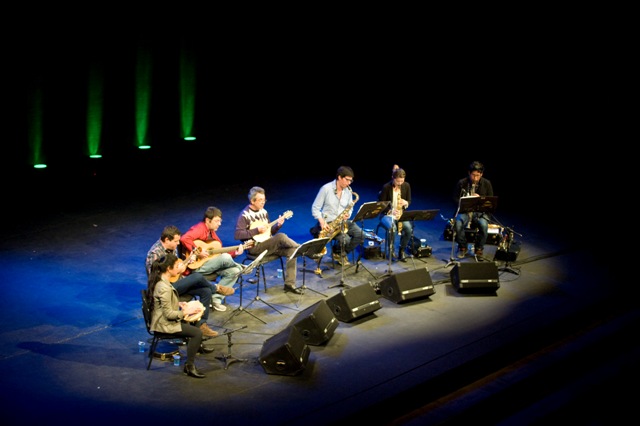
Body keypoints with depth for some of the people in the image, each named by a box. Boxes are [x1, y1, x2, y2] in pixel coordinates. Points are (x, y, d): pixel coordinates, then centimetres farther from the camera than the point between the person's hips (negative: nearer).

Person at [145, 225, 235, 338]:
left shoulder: (172, 248, 4)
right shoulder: (155, 253, -22)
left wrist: (187, 261, -3)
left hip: (175, 281, 9)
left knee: (206, 291, -7)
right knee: (197, 277, -24)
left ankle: (201, 324, -1)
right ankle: (217, 288, 6)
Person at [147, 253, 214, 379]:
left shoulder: (159, 279, 0)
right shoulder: (164, 288, -31)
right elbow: (169, 314, -28)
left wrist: (179, 303, 6)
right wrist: (185, 313, -16)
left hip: (162, 319, 11)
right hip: (164, 324, -11)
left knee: (195, 318, 27)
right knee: (197, 332, -17)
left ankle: (197, 346, 47)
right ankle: (189, 366, -11)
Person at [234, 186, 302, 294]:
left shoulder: (263, 212, 13)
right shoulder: (245, 215, -9)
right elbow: (237, 235, -19)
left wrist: (278, 225, -2)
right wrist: (257, 230, -21)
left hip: (269, 245, 7)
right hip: (255, 247, -7)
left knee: (292, 250, -13)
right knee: (281, 236, -29)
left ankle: (289, 284, -12)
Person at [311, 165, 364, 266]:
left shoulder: (348, 190, 4)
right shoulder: (326, 189, -12)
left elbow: (350, 208, 14)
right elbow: (315, 208, -8)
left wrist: (348, 214, -10)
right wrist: (322, 222, -22)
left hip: (343, 222, 6)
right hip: (328, 223, -6)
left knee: (360, 235, -17)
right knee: (345, 239, -29)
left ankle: (340, 253, 4)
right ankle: (337, 252, 7)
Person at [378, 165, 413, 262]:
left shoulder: (406, 186, -2)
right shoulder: (386, 187, -14)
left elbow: (409, 201, 9)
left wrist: (405, 203, -16)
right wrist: (390, 211, -28)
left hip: (401, 214, 4)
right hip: (387, 214, -3)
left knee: (408, 228, -26)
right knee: (392, 228, -35)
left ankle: (401, 251, -7)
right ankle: (391, 250, -9)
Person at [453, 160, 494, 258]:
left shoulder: (486, 183, -1)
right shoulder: (461, 183, -2)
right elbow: (455, 198, 6)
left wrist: (480, 198, -17)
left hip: (480, 211, 0)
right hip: (464, 211, 0)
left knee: (484, 225, -35)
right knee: (458, 224, -34)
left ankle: (479, 248, -7)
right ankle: (462, 247, -6)